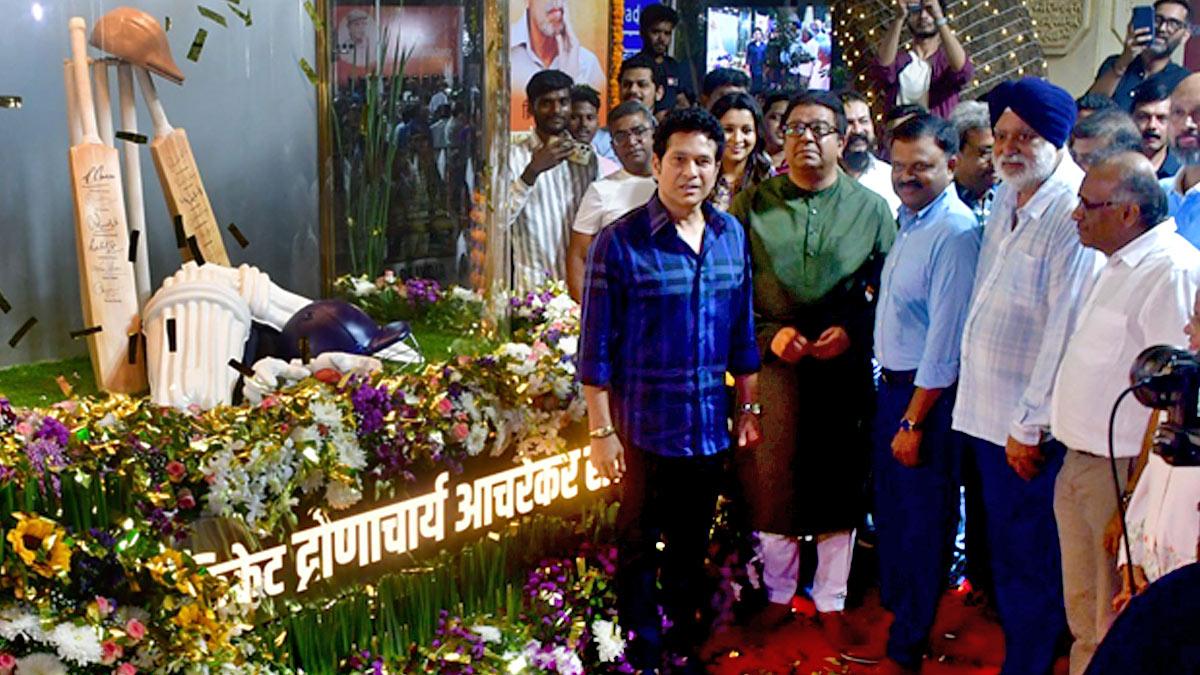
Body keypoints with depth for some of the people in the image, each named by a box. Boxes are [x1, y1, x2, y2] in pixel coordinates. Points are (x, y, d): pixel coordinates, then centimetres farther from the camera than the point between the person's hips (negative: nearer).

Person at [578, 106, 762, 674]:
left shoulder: (732, 235, 3)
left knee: (693, 547, 18)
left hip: (710, 427, 4)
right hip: (644, 428, -4)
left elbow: (742, 332, 10)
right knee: (640, 547, 10)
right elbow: (596, 346, -10)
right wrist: (601, 431, -12)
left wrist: (749, 407, 11)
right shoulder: (619, 242, -12)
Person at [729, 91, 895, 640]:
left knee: (839, 483, 9)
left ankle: (831, 602, 25)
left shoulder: (871, 208, 5)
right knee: (770, 481, 6)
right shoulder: (751, 204, 3)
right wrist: (770, 334, -10)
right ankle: (778, 594, 26)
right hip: (772, 364, 0)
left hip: (845, 366, 1)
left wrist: (851, 331, -10)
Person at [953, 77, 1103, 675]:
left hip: (1032, 425, -8)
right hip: (986, 409, 8)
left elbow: (1068, 329, -20)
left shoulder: (1075, 212, -17)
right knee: (1004, 551, 19)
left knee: (1029, 563, 5)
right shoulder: (1007, 197, 9)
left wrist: (1030, 424, -16)